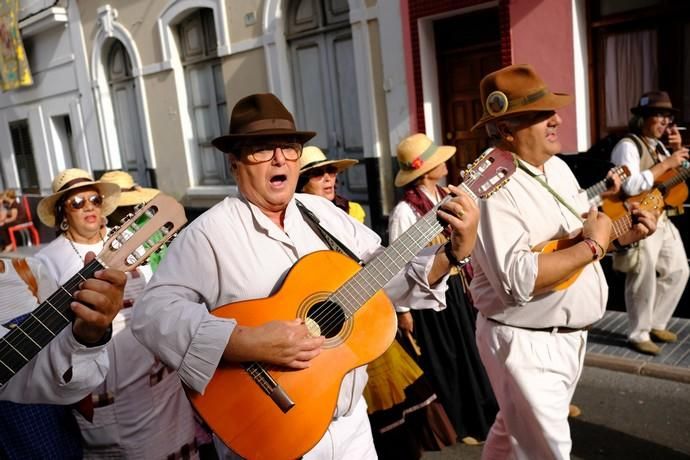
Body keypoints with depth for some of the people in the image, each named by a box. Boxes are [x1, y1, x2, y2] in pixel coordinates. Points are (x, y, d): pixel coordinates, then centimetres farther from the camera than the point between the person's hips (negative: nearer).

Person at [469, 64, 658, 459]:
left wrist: (622, 235, -2)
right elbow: (515, 280, -34)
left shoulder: (558, 167, 6)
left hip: (571, 334, 9)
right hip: (525, 342, -8)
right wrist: (593, 247, -26)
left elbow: (581, 229, 18)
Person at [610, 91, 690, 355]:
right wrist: (666, 164, -22)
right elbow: (631, 186, -29)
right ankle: (638, 334, 10)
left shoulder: (659, 146, 14)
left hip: (662, 220, 10)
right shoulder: (628, 146, -14)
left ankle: (656, 324, 28)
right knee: (644, 278, -5)